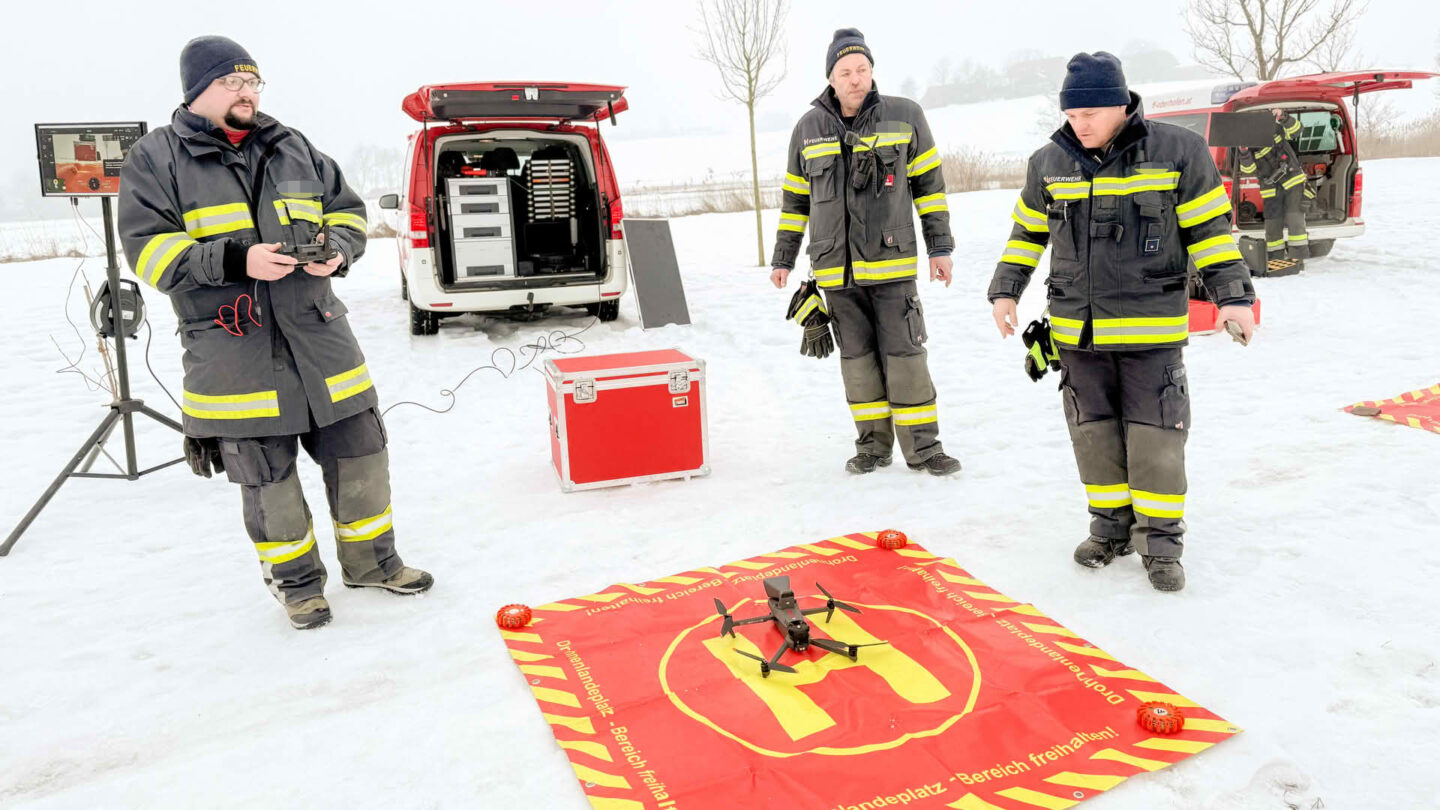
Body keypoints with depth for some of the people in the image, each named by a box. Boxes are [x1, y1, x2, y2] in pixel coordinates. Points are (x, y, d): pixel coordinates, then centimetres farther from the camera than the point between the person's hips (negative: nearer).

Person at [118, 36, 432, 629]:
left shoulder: (294, 149, 13)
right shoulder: (154, 160, 2)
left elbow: (347, 211, 18)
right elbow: (148, 250, -6)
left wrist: (337, 249, -5)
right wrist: (235, 260, -21)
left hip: (318, 332, 4)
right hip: (232, 352, -3)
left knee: (359, 451, 7)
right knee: (266, 475, 5)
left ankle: (369, 559, 27)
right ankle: (296, 580, 25)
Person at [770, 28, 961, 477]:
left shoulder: (904, 116, 1)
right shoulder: (809, 128, 7)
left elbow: (929, 184, 6)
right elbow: (794, 198, 14)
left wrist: (939, 247, 2)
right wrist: (783, 259, 14)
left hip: (892, 263, -2)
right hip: (836, 270, 2)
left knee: (905, 354, -3)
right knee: (857, 357, 7)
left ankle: (922, 447, 8)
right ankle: (873, 445, 18)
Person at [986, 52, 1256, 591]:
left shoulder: (1178, 152, -5)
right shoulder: (1049, 163, 5)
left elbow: (1211, 230, -1)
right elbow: (1027, 232, 14)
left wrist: (1232, 294, -7)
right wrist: (1005, 291, 6)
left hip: (1151, 330, -3)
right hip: (1077, 330, 3)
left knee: (1155, 436, -1)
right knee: (1094, 431, 9)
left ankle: (1161, 540, 14)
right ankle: (1111, 528, 24)